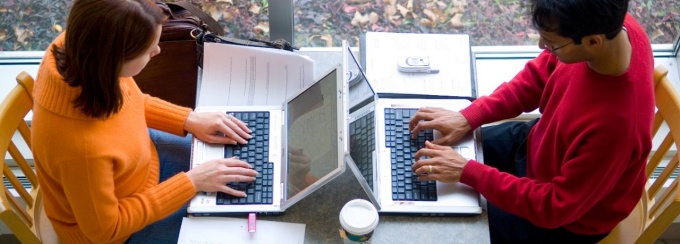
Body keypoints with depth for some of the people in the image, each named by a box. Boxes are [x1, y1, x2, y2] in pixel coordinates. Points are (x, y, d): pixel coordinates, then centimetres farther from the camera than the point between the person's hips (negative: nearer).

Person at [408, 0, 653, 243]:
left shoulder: (614, 123, -43)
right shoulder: (607, 25, -23)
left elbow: (555, 207, -28)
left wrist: (467, 172, -26)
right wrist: (469, 116, -11)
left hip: (566, 214, -6)